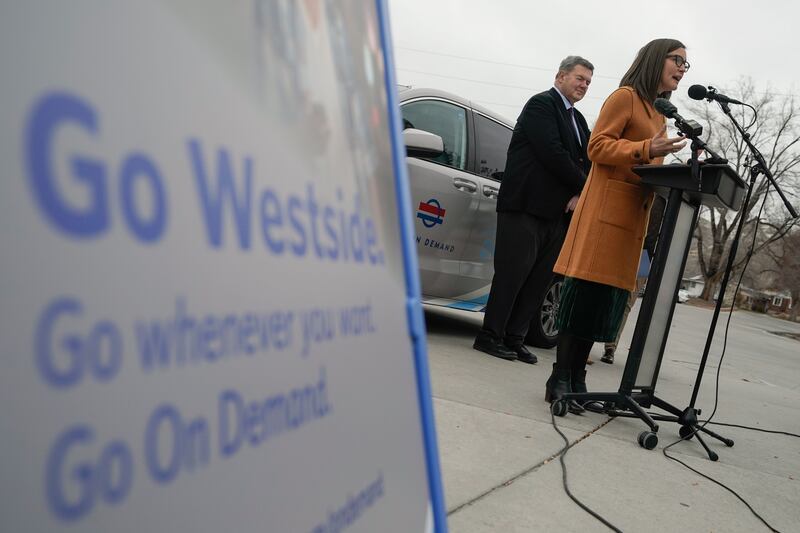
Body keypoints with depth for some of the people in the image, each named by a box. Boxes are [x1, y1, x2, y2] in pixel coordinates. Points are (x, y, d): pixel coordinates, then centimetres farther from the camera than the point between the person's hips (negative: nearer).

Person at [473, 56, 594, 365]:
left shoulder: (577, 119, 23)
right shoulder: (541, 104, -2)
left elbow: (586, 161, 16)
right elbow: (552, 153, -15)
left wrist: (581, 193, -4)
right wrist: (584, 186, -8)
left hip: (557, 211, 8)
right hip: (526, 205, -8)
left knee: (539, 278, 5)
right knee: (513, 272, -7)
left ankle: (514, 339, 11)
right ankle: (490, 337, 1)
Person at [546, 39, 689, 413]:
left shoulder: (660, 116, 26)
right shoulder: (625, 96, 1)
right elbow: (598, 145, -8)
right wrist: (646, 150, -20)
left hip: (634, 214, 9)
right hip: (607, 206, -8)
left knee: (607, 296, 4)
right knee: (586, 291, -12)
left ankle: (577, 379, 8)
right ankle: (560, 380, -7)